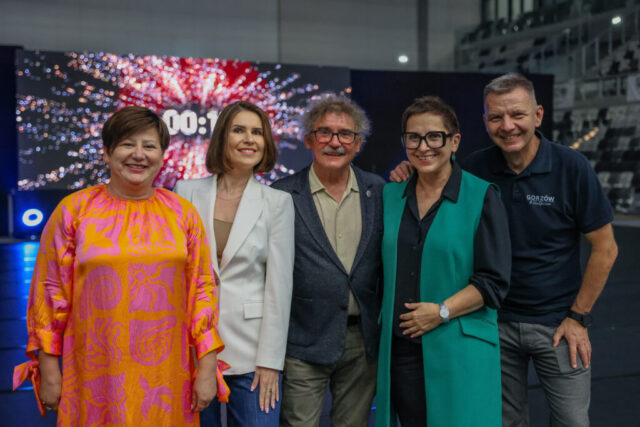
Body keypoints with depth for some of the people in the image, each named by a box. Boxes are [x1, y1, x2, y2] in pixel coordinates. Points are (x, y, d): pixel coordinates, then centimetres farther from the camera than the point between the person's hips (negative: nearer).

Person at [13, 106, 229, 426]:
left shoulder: (183, 213, 5)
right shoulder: (73, 210, 1)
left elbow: (202, 290, 5)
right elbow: (50, 293, 2)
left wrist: (207, 368, 0)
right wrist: (49, 373, 0)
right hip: (96, 379, -1)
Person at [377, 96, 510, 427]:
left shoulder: (482, 197, -3)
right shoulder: (390, 197, 10)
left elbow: (494, 281, -6)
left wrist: (442, 311, -15)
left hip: (459, 350, -4)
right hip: (399, 348, 4)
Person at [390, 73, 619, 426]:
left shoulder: (571, 167, -11)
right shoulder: (475, 168, -5)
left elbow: (605, 248, -5)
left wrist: (579, 318, -6)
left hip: (556, 325, -2)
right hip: (495, 322, 2)